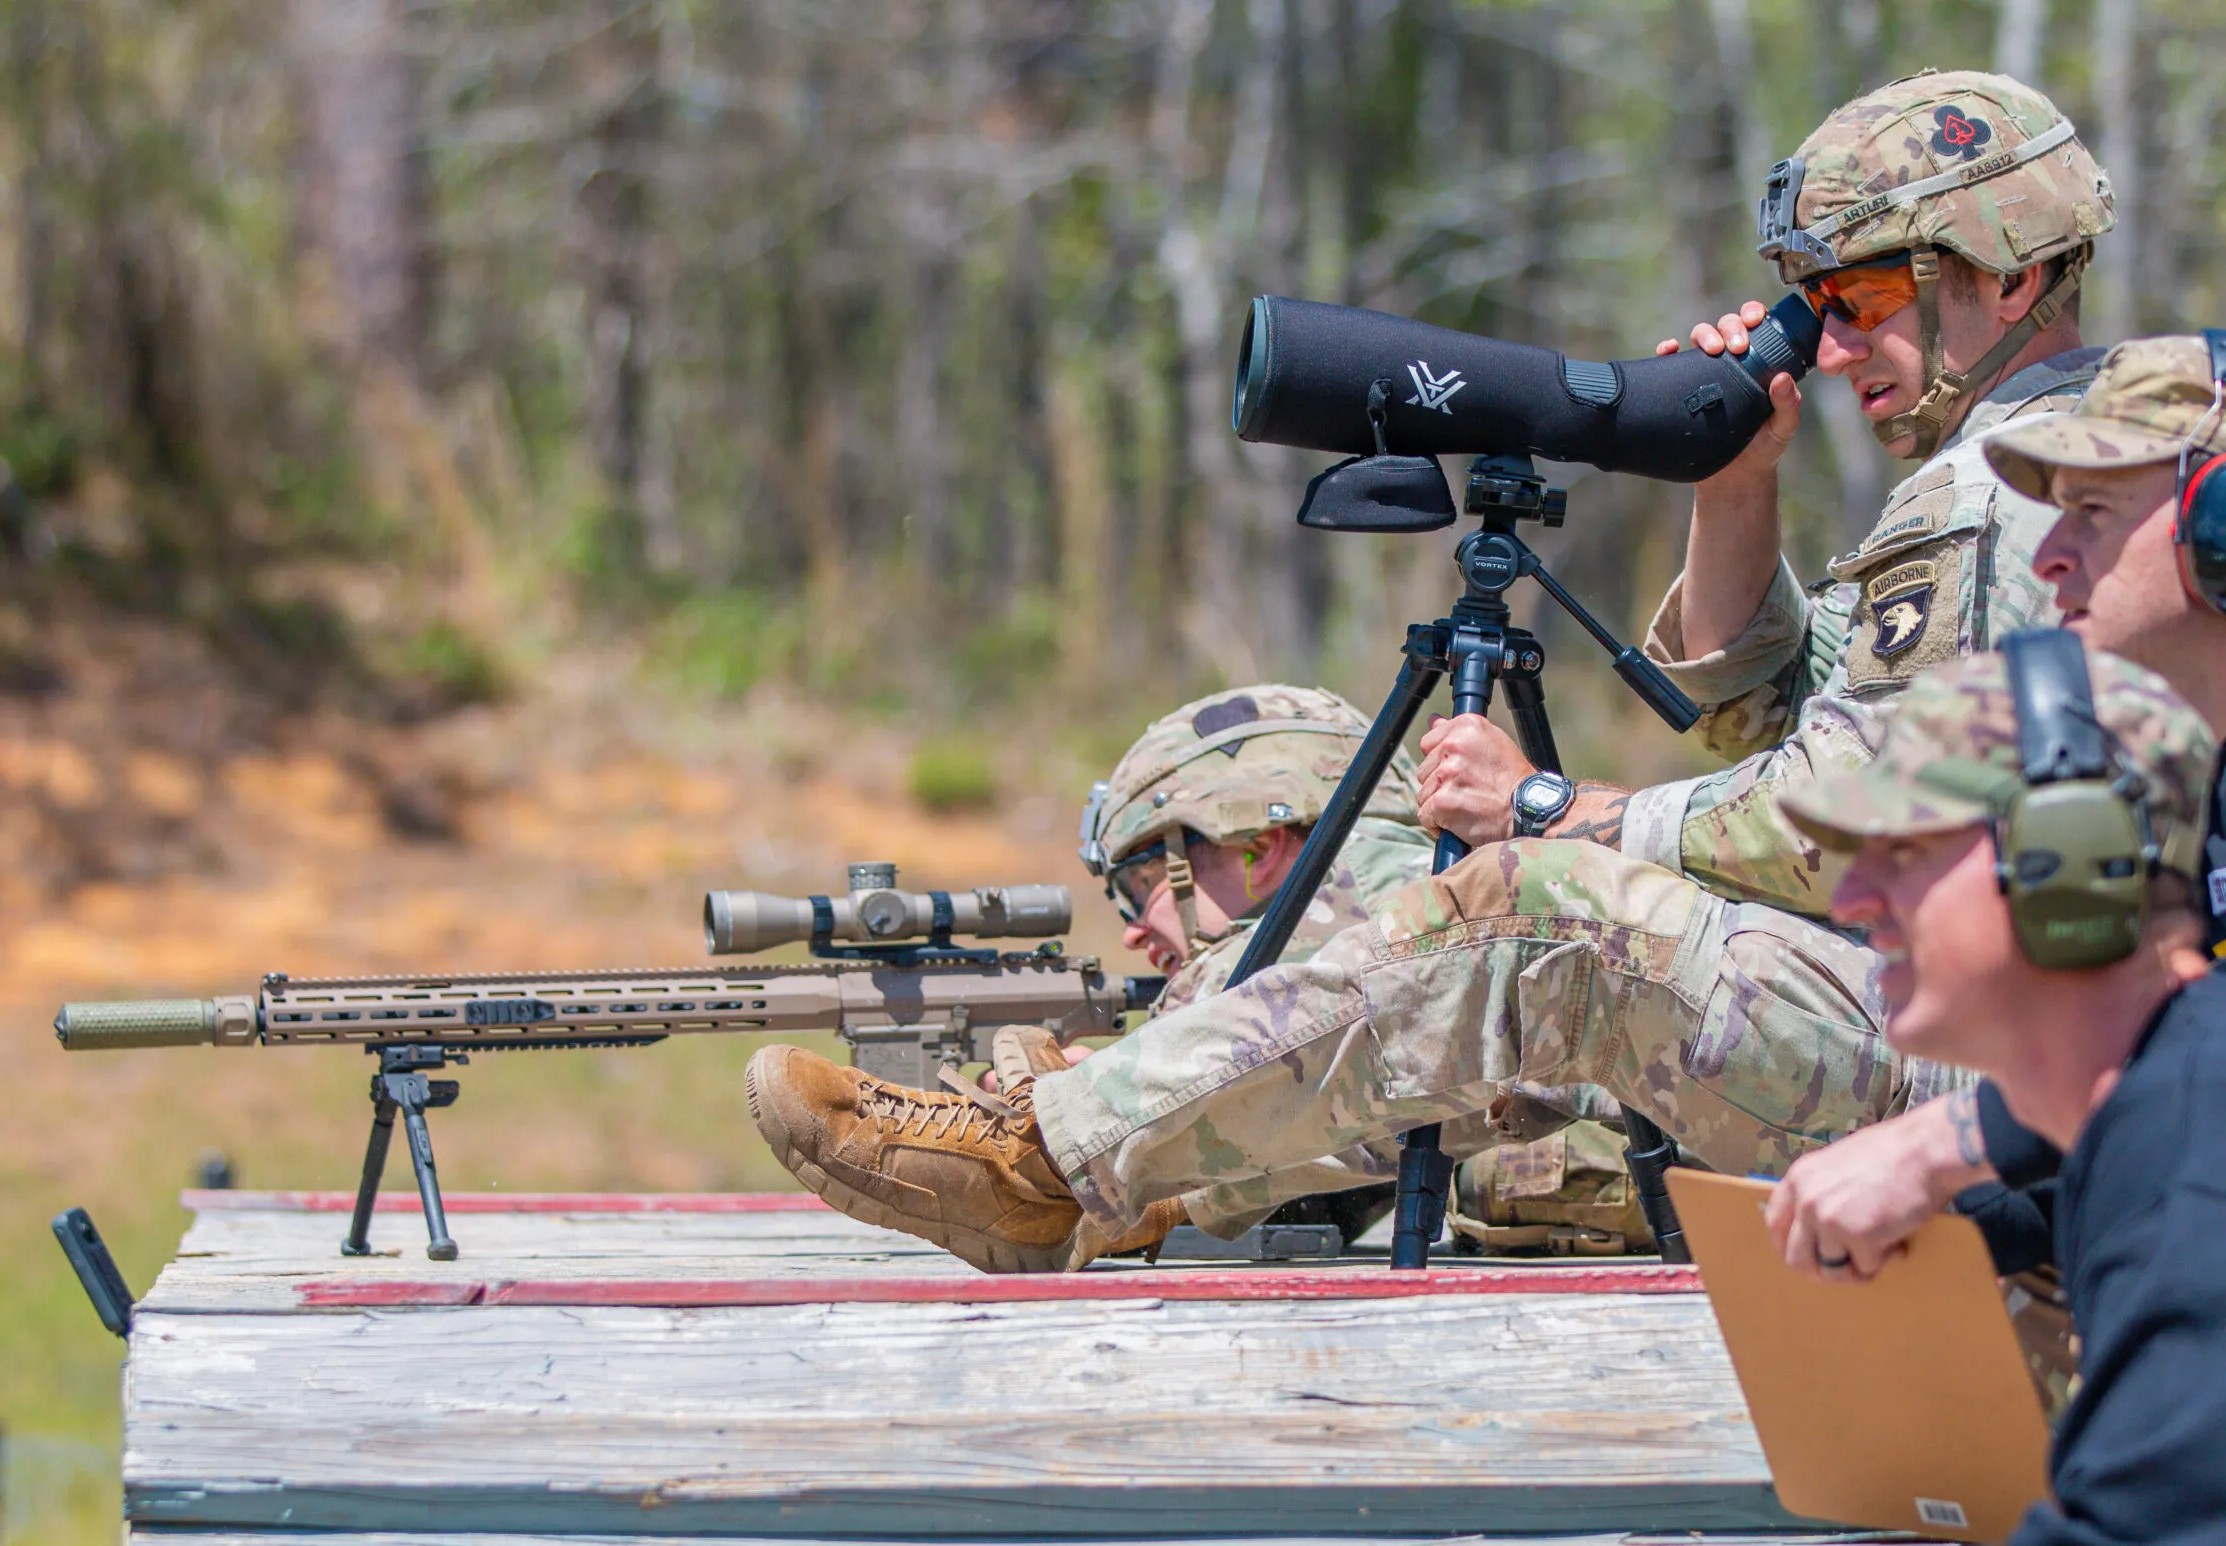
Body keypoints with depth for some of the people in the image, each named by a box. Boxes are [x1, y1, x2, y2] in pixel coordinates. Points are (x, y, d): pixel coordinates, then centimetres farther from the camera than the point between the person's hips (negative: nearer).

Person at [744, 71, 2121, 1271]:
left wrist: (1544, 812, -7)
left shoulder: (1993, 497, -13)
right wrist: (1739, 481, 11)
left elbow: (1817, 833, -19)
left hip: (1974, 1063, -11)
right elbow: (1756, 718, 24)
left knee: (1527, 912, -18)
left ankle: (1060, 1155, -15)